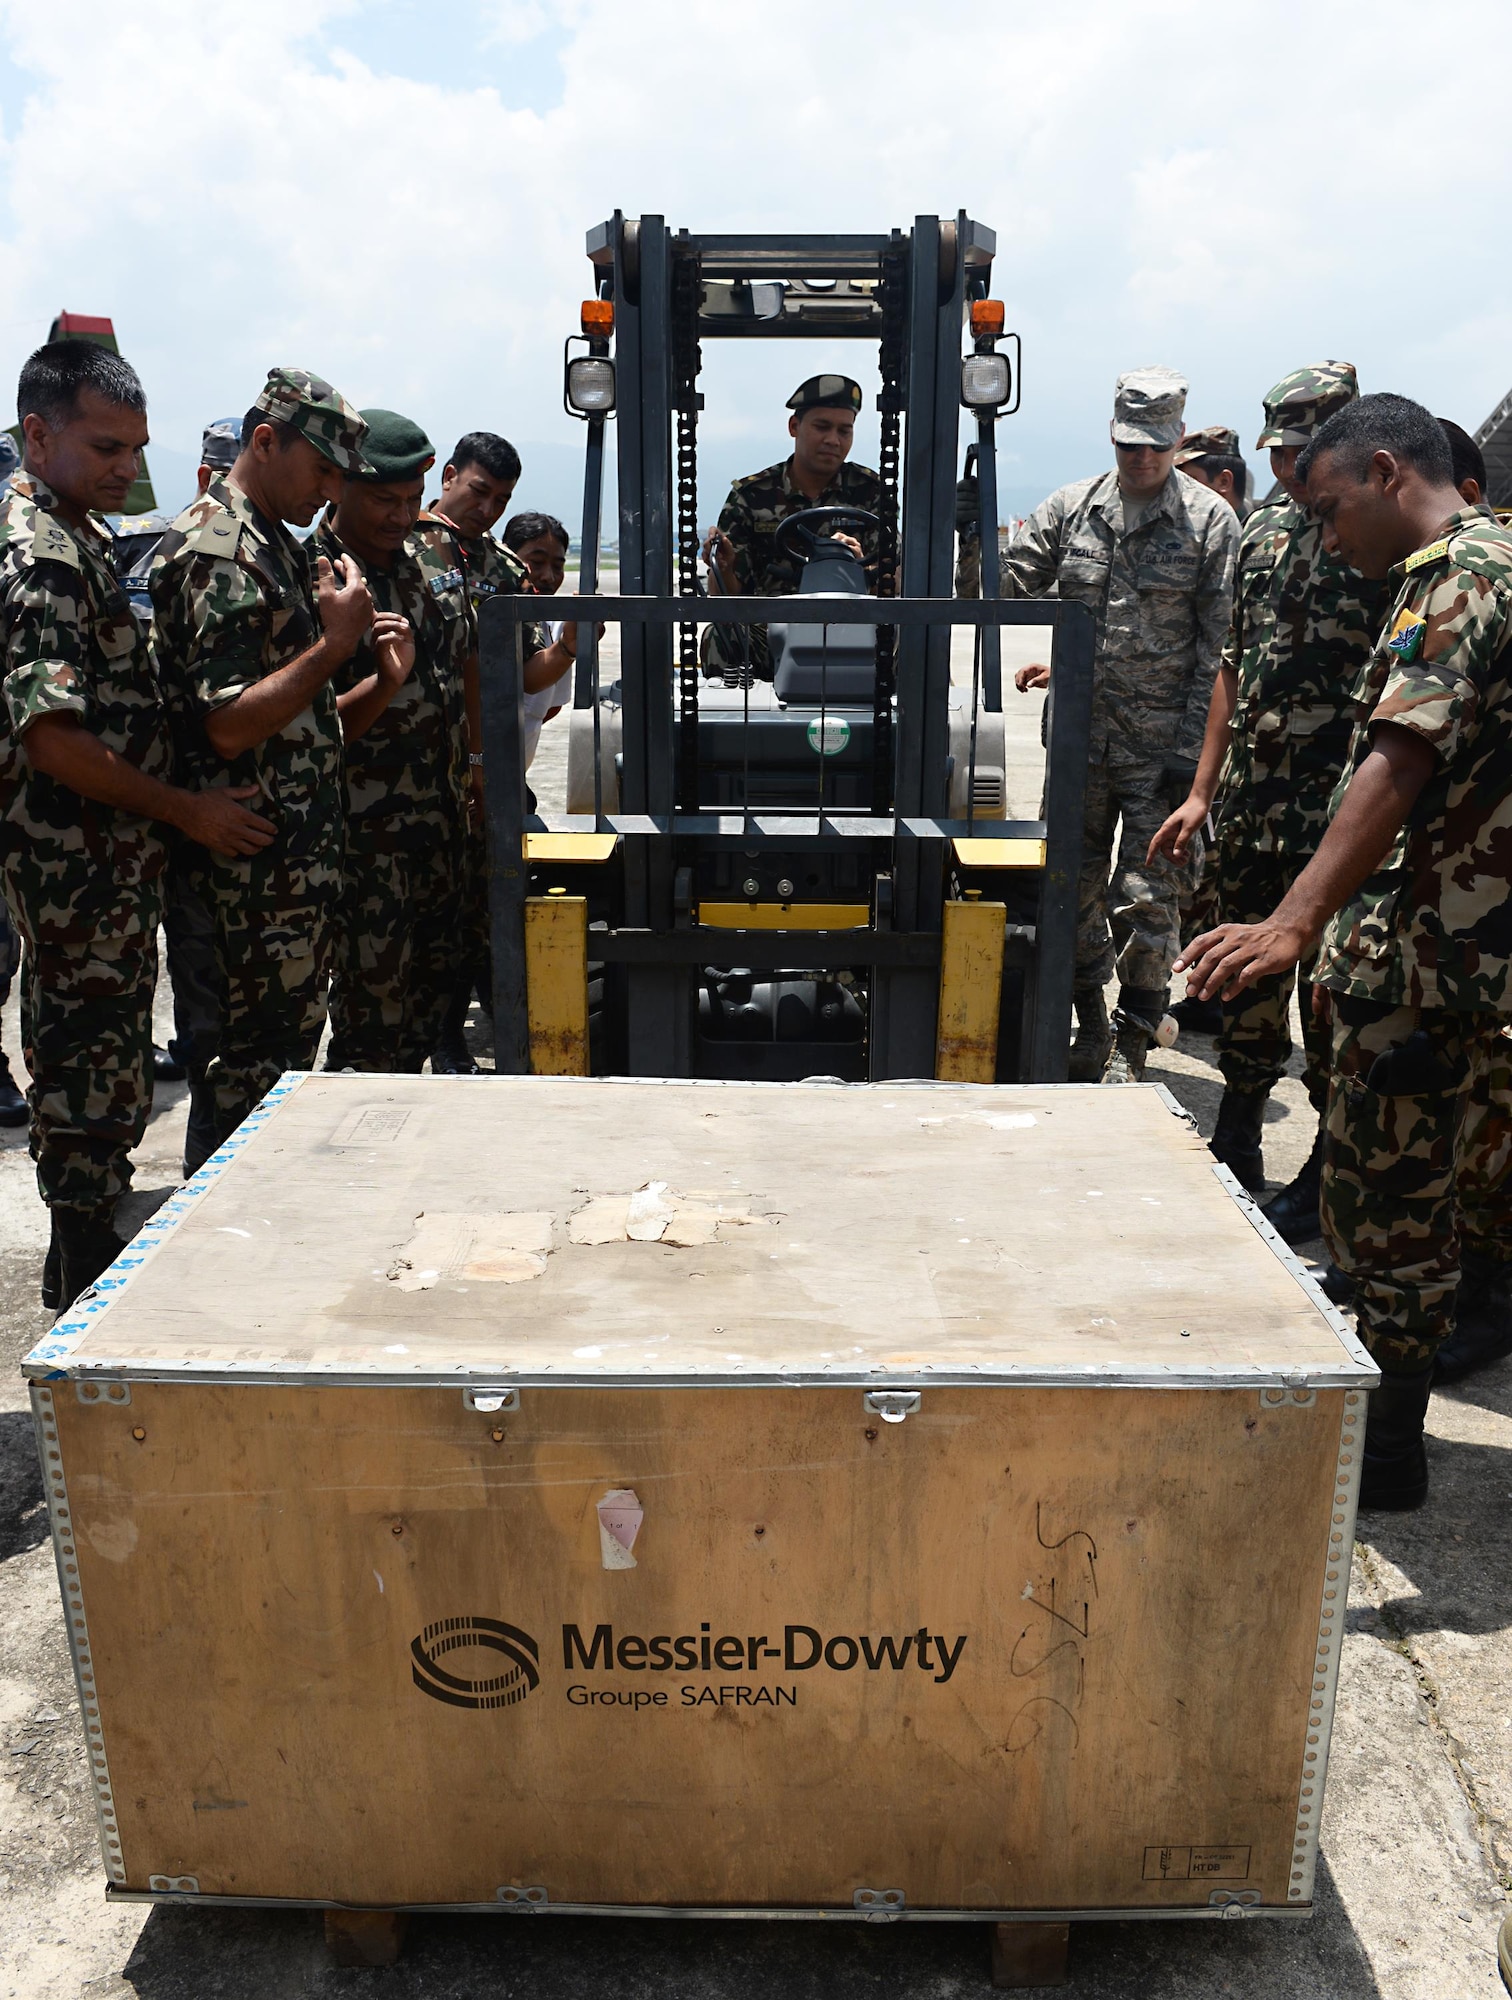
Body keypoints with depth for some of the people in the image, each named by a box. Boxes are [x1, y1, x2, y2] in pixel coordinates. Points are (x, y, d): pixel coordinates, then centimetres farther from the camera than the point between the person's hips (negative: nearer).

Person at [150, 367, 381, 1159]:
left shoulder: (272, 542, 16)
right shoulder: (216, 552, -16)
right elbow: (229, 725, -23)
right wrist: (335, 642, -21)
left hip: (298, 850, 10)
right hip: (260, 861, -10)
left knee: (287, 1037, 17)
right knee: (263, 1058, -1)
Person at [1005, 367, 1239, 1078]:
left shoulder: (1211, 521, -1)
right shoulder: (1070, 507, 9)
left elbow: (1220, 645, -4)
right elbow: (1008, 584, 11)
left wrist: (1192, 751, -10)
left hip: (1161, 745, -3)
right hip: (1080, 737, 4)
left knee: (1146, 897, -3)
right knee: (1076, 889, 10)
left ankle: (1131, 1048, 11)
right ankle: (1090, 1032, 26)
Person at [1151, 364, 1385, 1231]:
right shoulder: (1265, 530, 12)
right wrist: (1203, 793, 15)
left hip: (1338, 811, -6)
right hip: (1252, 802, 7)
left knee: (1328, 988, 1)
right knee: (1247, 976, 14)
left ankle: (1328, 1175, 17)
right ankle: (1236, 1155, 29)